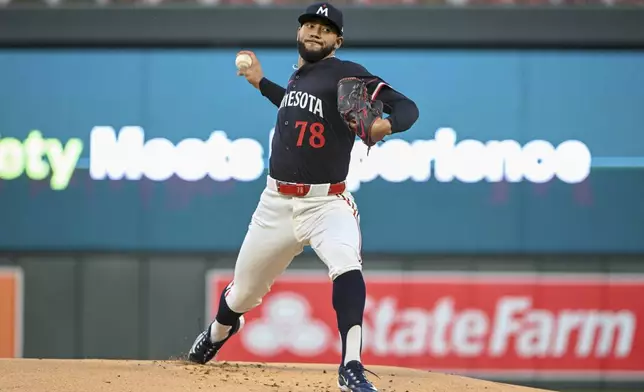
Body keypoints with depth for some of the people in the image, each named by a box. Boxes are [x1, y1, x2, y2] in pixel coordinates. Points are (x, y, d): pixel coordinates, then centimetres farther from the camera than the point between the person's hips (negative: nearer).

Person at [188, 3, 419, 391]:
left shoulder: (346, 74, -10)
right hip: (277, 202, 6)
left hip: (327, 202, -6)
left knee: (346, 264, -35)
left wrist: (386, 124, -40)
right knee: (244, 293, 17)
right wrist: (261, 82, 31)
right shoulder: (298, 76, 11)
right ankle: (221, 329, 53)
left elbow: (407, 107, -19)